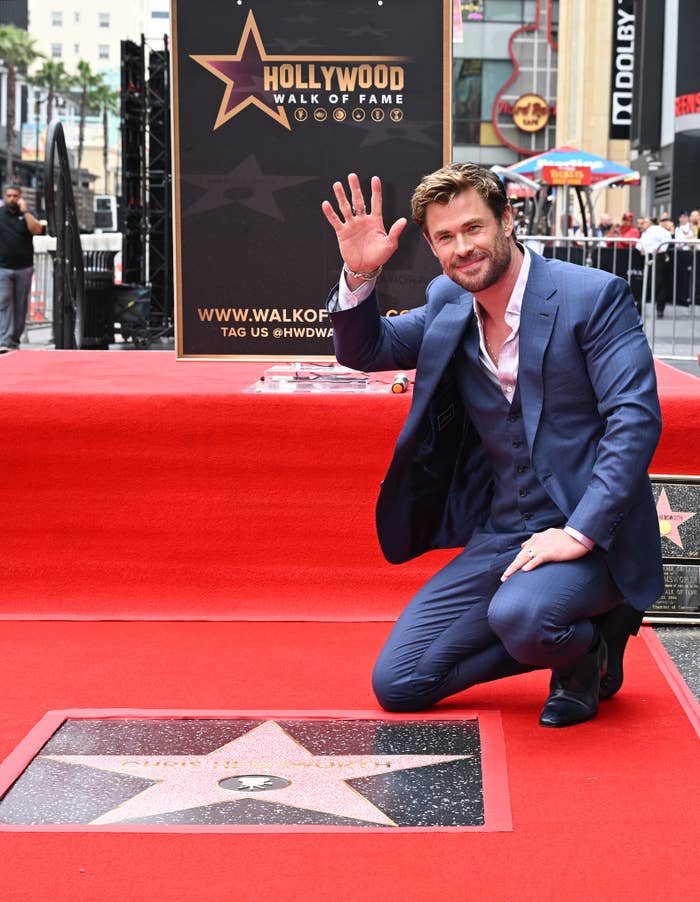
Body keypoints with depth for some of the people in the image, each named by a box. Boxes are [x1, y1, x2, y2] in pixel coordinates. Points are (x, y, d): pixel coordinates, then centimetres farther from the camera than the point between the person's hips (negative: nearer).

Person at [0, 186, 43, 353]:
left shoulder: (26, 215, 7)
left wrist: (24, 211, -12)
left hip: (24, 268, 2)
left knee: (20, 306, 5)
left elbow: (37, 229, -11)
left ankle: (14, 342, 12)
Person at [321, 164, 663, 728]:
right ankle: (557, 640, 15)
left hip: (588, 537, -6)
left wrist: (580, 532, -24)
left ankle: (594, 647, -1)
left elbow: (636, 417, -16)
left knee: (519, 616, -37)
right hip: (499, 536, 6)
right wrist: (360, 275, -7)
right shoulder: (447, 305, 7)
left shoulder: (592, 296, -11)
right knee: (398, 685, 0)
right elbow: (363, 351, 14)